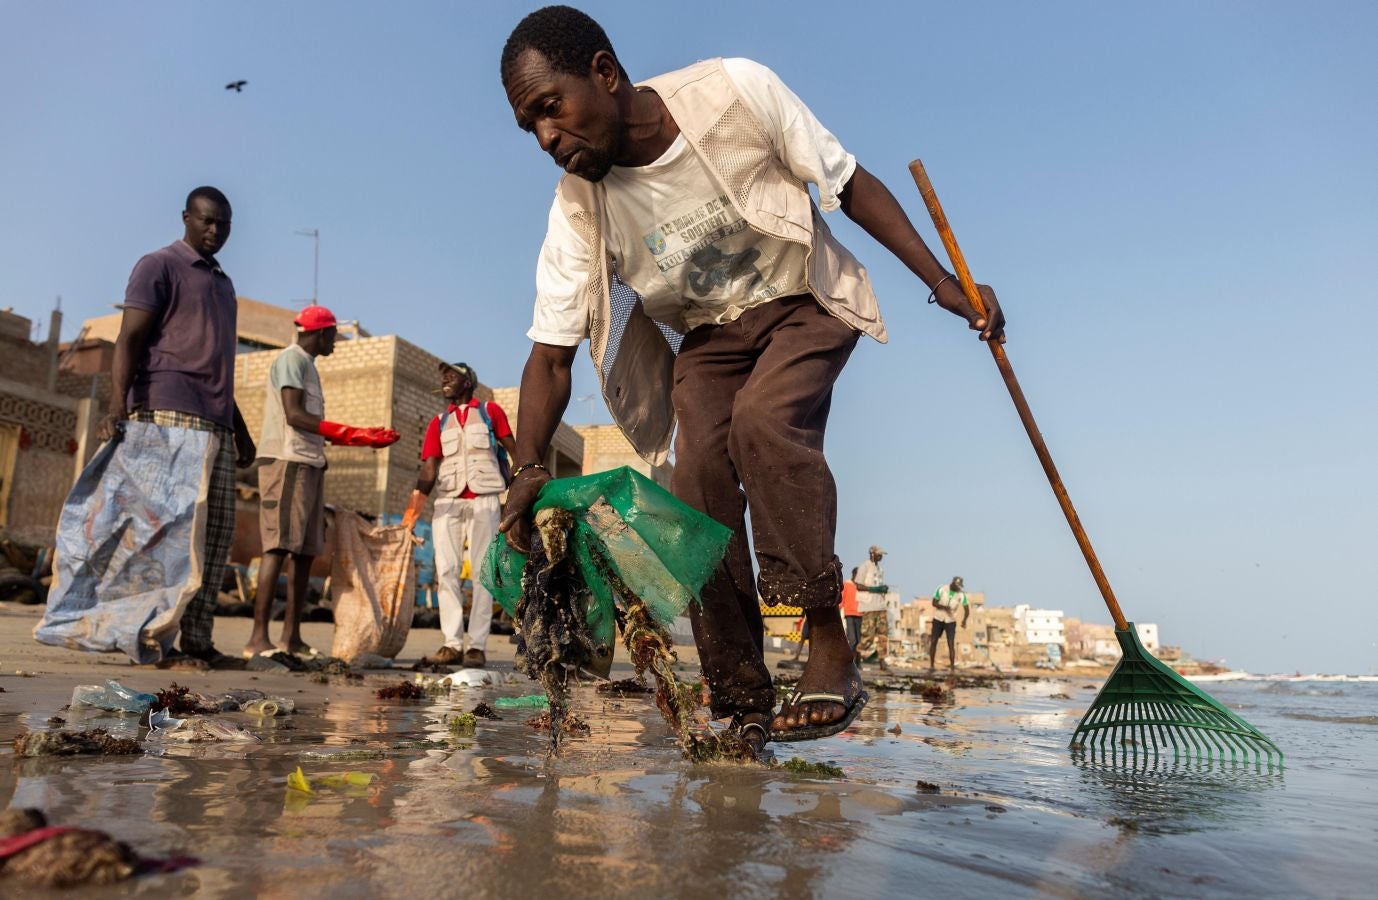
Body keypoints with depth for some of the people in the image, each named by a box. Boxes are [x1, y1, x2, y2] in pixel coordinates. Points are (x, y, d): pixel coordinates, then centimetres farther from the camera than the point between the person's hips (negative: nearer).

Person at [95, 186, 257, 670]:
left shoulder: (223, 283, 26)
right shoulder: (159, 266, 3)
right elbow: (129, 339, -9)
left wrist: (239, 428, 25)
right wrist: (118, 405, -22)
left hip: (215, 422, 8)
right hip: (169, 413, -8)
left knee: (217, 527, 3)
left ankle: (197, 640, 5)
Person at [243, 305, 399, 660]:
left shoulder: (307, 365, 24)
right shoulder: (291, 358, -4)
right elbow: (294, 415, -16)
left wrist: (365, 437, 18)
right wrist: (352, 435, -18)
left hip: (309, 464, 9)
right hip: (287, 461, -9)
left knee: (306, 551, 7)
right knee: (278, 548, -13)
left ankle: (292, 636, 10)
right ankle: (258, 637, -14)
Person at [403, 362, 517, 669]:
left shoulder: (490, 411, 10)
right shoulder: (438, 423, 16)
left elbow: (513, 449, 5)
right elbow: (429, 468, 4)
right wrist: (417, 500, -13)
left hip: (484, 502, -3)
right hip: (448, 503, 3)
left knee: (482, 572, -4)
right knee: (446, 572, -3)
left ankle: (477, 647, -5)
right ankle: (452, 644, -1)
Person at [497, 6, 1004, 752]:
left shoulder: (737, 91, -23)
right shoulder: (578, 209, -16)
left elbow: (849, 185, -12)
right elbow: (550, 354, -15)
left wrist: (942, 282, -16)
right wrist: (527, 471, -30)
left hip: (803, 306, -2)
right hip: (707, 337, 3)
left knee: (763, 421, -32)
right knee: (698, 483, -16)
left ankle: (830, 647, -21)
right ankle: (743, 703, -4)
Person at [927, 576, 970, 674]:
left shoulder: (961, 594, -12)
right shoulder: (941, 588, -12)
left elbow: (967, 609, -14)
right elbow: (934, 603, -12)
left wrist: (964, 620, -33)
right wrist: (944, 607, -31)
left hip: (950, 621, 0)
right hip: (938, 619, 0)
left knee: (951, 644, -10)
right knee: (933, 642, -2)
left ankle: (952, 669, -4)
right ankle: (931, 666, 10)